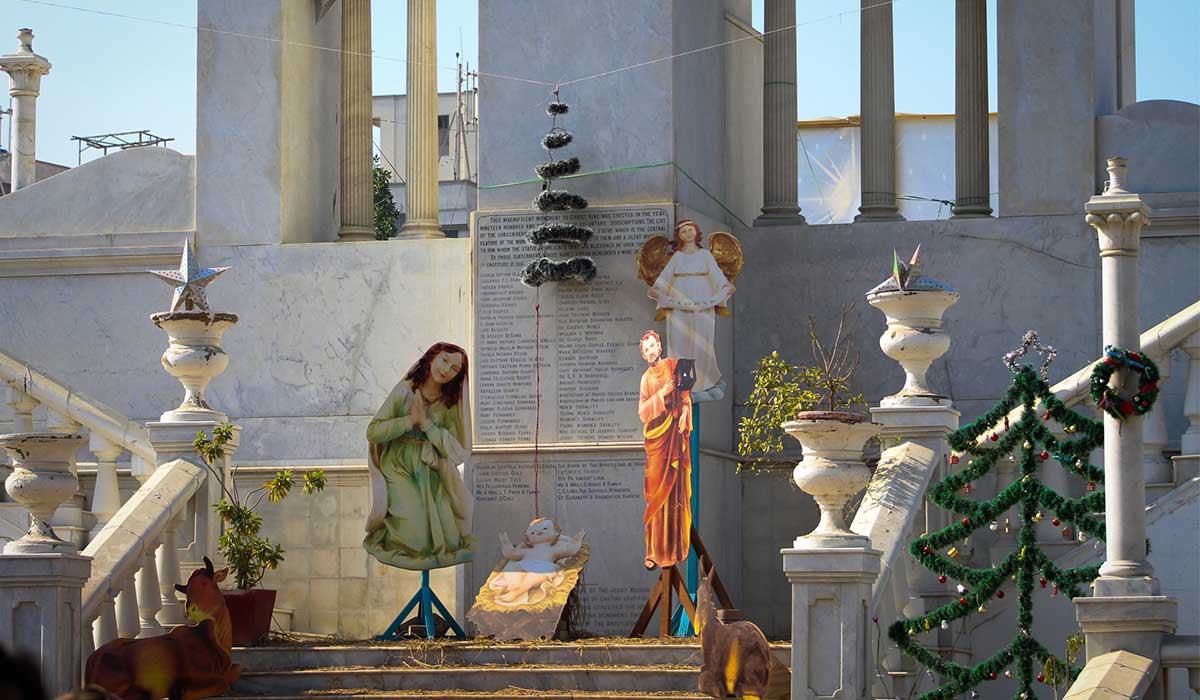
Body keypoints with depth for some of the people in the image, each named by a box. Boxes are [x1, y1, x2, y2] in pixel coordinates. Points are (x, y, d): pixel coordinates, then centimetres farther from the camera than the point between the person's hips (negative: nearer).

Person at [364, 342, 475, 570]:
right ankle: (380, 532, 15)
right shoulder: (405, 391, -4)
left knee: (450, 541, -10)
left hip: (431, 474, 3)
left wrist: (426, 423, -15)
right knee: (416, 541, -16)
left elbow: (453, 449, -7)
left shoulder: (450, 404, 3)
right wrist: (410, 420, -16)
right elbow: (373, 432, -9)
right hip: (400, 468, -3)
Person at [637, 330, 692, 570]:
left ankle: (677, 545, 13)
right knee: (657, 493, -4)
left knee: (677, 490, 3)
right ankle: (655, 551, -3)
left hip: (677, 435, 1)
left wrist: (684, 414, -8)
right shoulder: (646, 379, 3)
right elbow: (643, 413, -5)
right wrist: (661, 394, -15)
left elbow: (685, 394, 10)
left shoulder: (673, 365, 6)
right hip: (657, 437, -1)